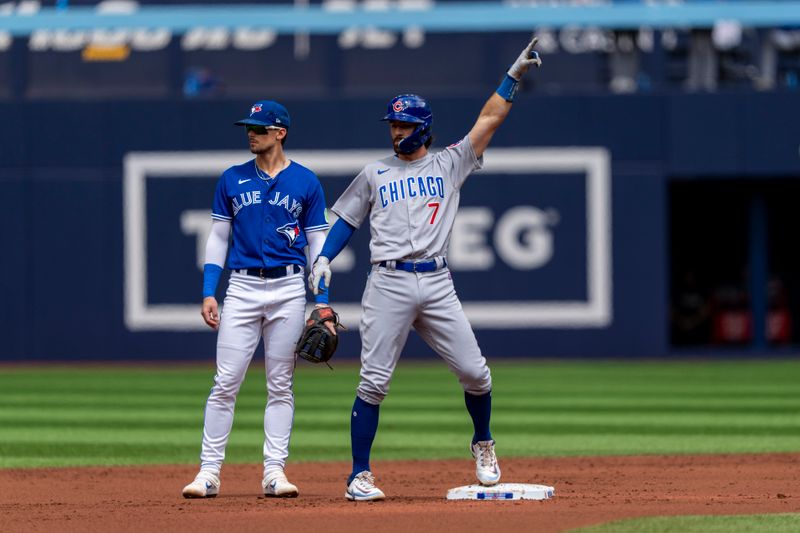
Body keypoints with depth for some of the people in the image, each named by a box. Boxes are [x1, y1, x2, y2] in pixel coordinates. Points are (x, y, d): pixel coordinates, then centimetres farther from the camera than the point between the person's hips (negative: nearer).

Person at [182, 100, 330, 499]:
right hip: (242, 288, 1)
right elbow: (218, 238, 10)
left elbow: (318, 244, 5)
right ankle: (209, 472, -3)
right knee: (225, 383, -4)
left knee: (280, 386, 3)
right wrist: (208, 293, 1)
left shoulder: (306, 182, 4)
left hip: (288, 290, -1)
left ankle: (274, 472, 6)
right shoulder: (232, 180, 8)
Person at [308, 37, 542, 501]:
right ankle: (360, 475, -1)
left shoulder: (449, 164, 13)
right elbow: (347, 222, 17)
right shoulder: (374, 175, 14)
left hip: (437, 284, 1)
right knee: (374, 382, -6)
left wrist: (514, 76, 1)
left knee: (475, 374, -2)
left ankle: (483, 445, 24)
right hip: (389, 284, -1)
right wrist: (324, 260, 2)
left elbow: (489, 121, 8)